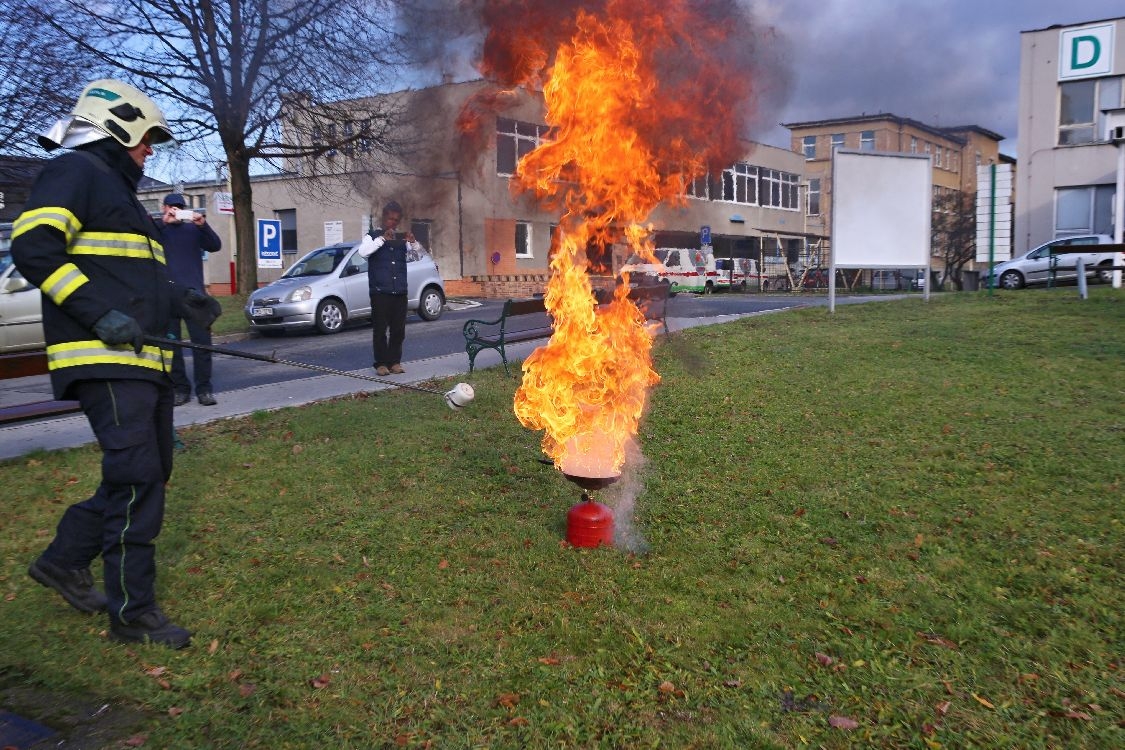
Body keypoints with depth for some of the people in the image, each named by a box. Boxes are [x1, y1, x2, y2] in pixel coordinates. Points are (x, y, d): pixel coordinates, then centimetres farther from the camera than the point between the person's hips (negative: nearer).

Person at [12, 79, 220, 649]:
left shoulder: (118, 189, 27)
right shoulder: (74, 171, -4)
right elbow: (33, 248, -17)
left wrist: (179, 299, 15)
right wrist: (101, 313, -24)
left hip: (142, 358, 10)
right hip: (104, 359, -10)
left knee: (149, 471, 14)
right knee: (136, 477, -10)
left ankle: (64, 560, 29)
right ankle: (134, 613, -1)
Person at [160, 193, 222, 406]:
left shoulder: (193, 229, 16)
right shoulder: (157, 230, 12)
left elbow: (215, 246, 1)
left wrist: (203, 225, -14)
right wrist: (163, 223, -17)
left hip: (193, 292, 0)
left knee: (202, 340, -5)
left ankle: (204, 388, -2)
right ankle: (180, 388, 4)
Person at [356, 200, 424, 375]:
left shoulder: (402, 238, 14)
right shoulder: (372, 236, 2)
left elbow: (419, 254, 9)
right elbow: (363, 252, -16)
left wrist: (413, 242, -11)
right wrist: (382, 239, -25)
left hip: (400, 292, 4)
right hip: (380, 292, -4)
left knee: (398, 329, 5)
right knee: (380, 329, -3)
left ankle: (395, 362, 13)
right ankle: (381, 363, 2)